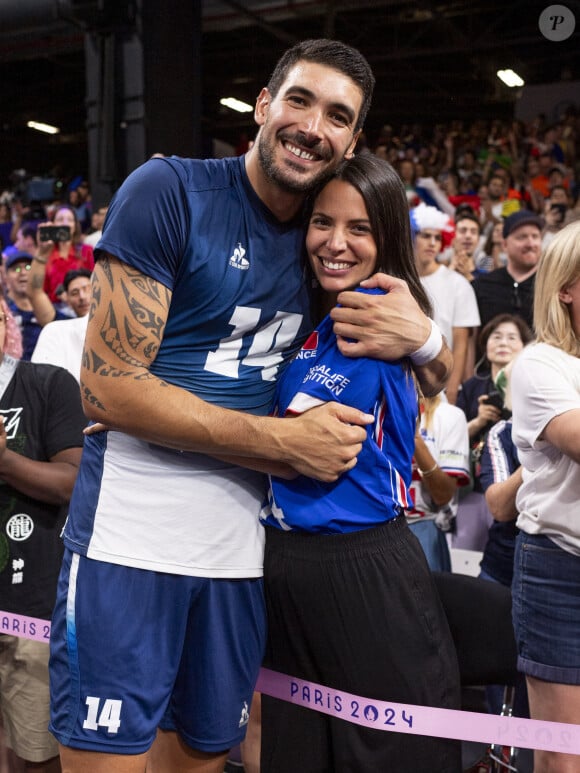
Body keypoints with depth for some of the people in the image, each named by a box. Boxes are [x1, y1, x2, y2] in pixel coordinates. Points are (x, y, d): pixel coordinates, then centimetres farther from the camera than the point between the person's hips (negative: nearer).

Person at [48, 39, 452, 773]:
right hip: (131, 528, -5)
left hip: (241, 546, 5)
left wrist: (423, 338, -11)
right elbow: (107, 384, -14)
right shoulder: (169, 190, -8)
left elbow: (437, 382, 14)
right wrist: (284, 441, -15)